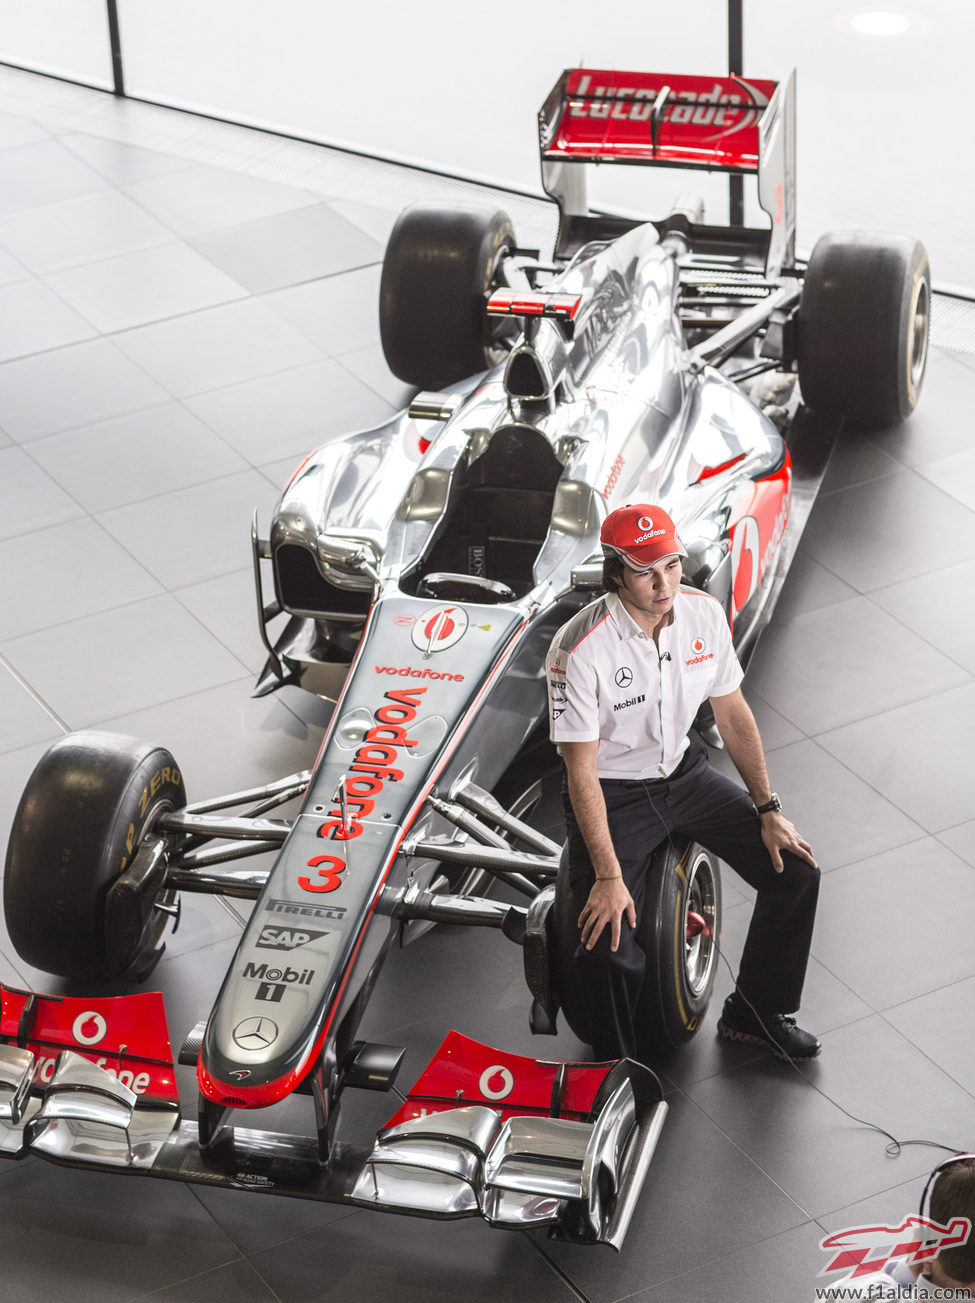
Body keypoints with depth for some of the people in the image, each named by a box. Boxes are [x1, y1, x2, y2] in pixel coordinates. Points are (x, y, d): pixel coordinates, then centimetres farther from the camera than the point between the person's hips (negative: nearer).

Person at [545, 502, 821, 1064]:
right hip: (612, 796, -6)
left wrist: (768, 810, 4)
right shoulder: (580, 649, -27)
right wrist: (608, 876, -24)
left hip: (683, 774, 6)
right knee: (610, 947, -22)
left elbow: (733, 713, 5)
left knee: (796, 870, -1)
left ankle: (756, 1011, 20)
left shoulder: (705, 614, -10)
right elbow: (581, 770, -22)